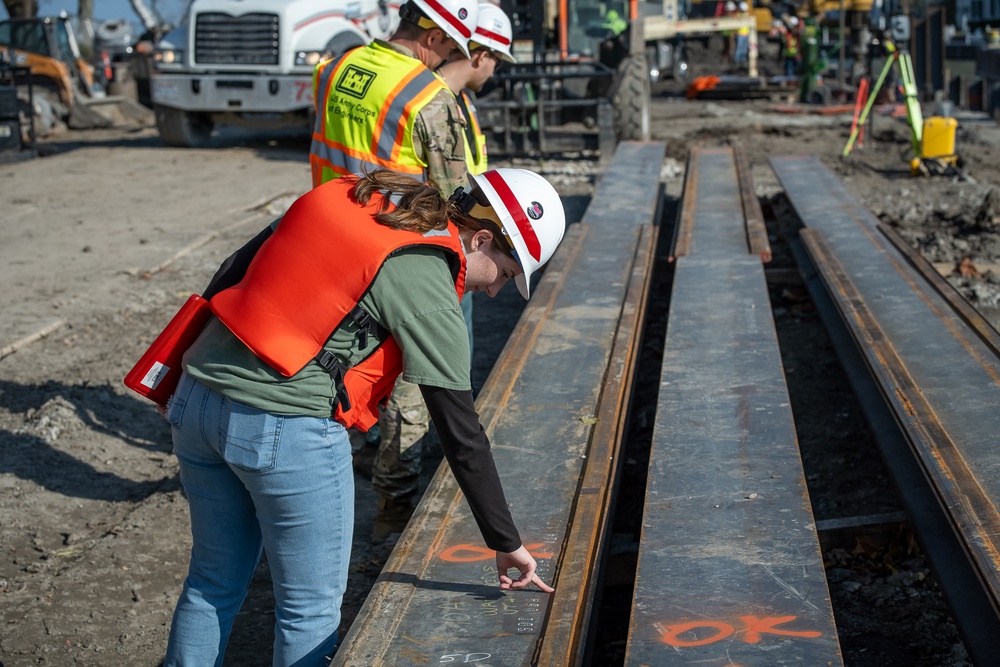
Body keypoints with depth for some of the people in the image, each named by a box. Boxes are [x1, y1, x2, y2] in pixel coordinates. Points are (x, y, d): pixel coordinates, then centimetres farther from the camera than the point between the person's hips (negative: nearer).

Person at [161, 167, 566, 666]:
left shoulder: (348, 196, 10)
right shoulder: (425, 287, -10)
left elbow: (233, 270, 16)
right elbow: (461, 434, -8)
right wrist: (506, 544, -1)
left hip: (195, 401, 8)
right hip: (286, 429, -8)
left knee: (213, 582, 22)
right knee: (311, 607, 11)